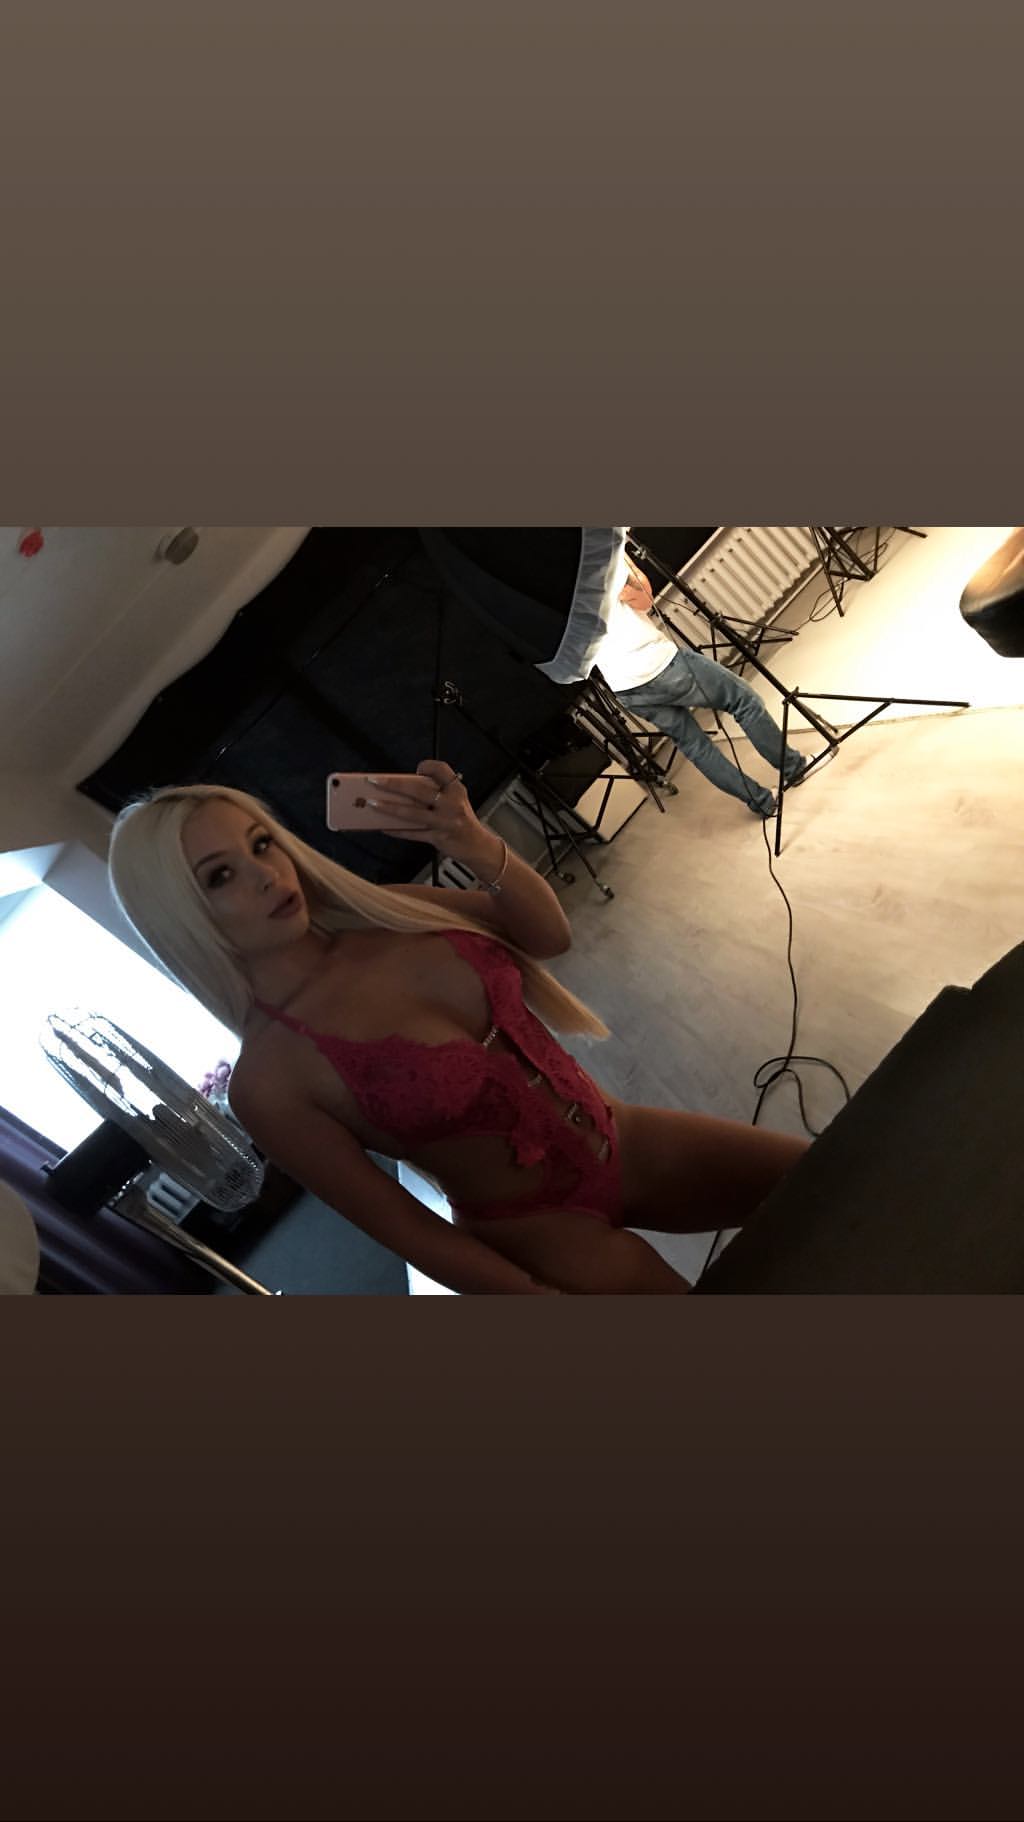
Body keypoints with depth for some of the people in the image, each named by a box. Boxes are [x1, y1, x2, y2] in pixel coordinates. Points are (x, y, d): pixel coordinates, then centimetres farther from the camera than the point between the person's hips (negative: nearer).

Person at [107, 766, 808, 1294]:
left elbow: (549, 933, -7)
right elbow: (409, 1231, -12)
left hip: (629, 1143, 5)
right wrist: (538, 1293, -12)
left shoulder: (379, 911, -5)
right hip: (544, 1232, -4)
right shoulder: (269, 1084, -18)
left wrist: (474, 843, -26)